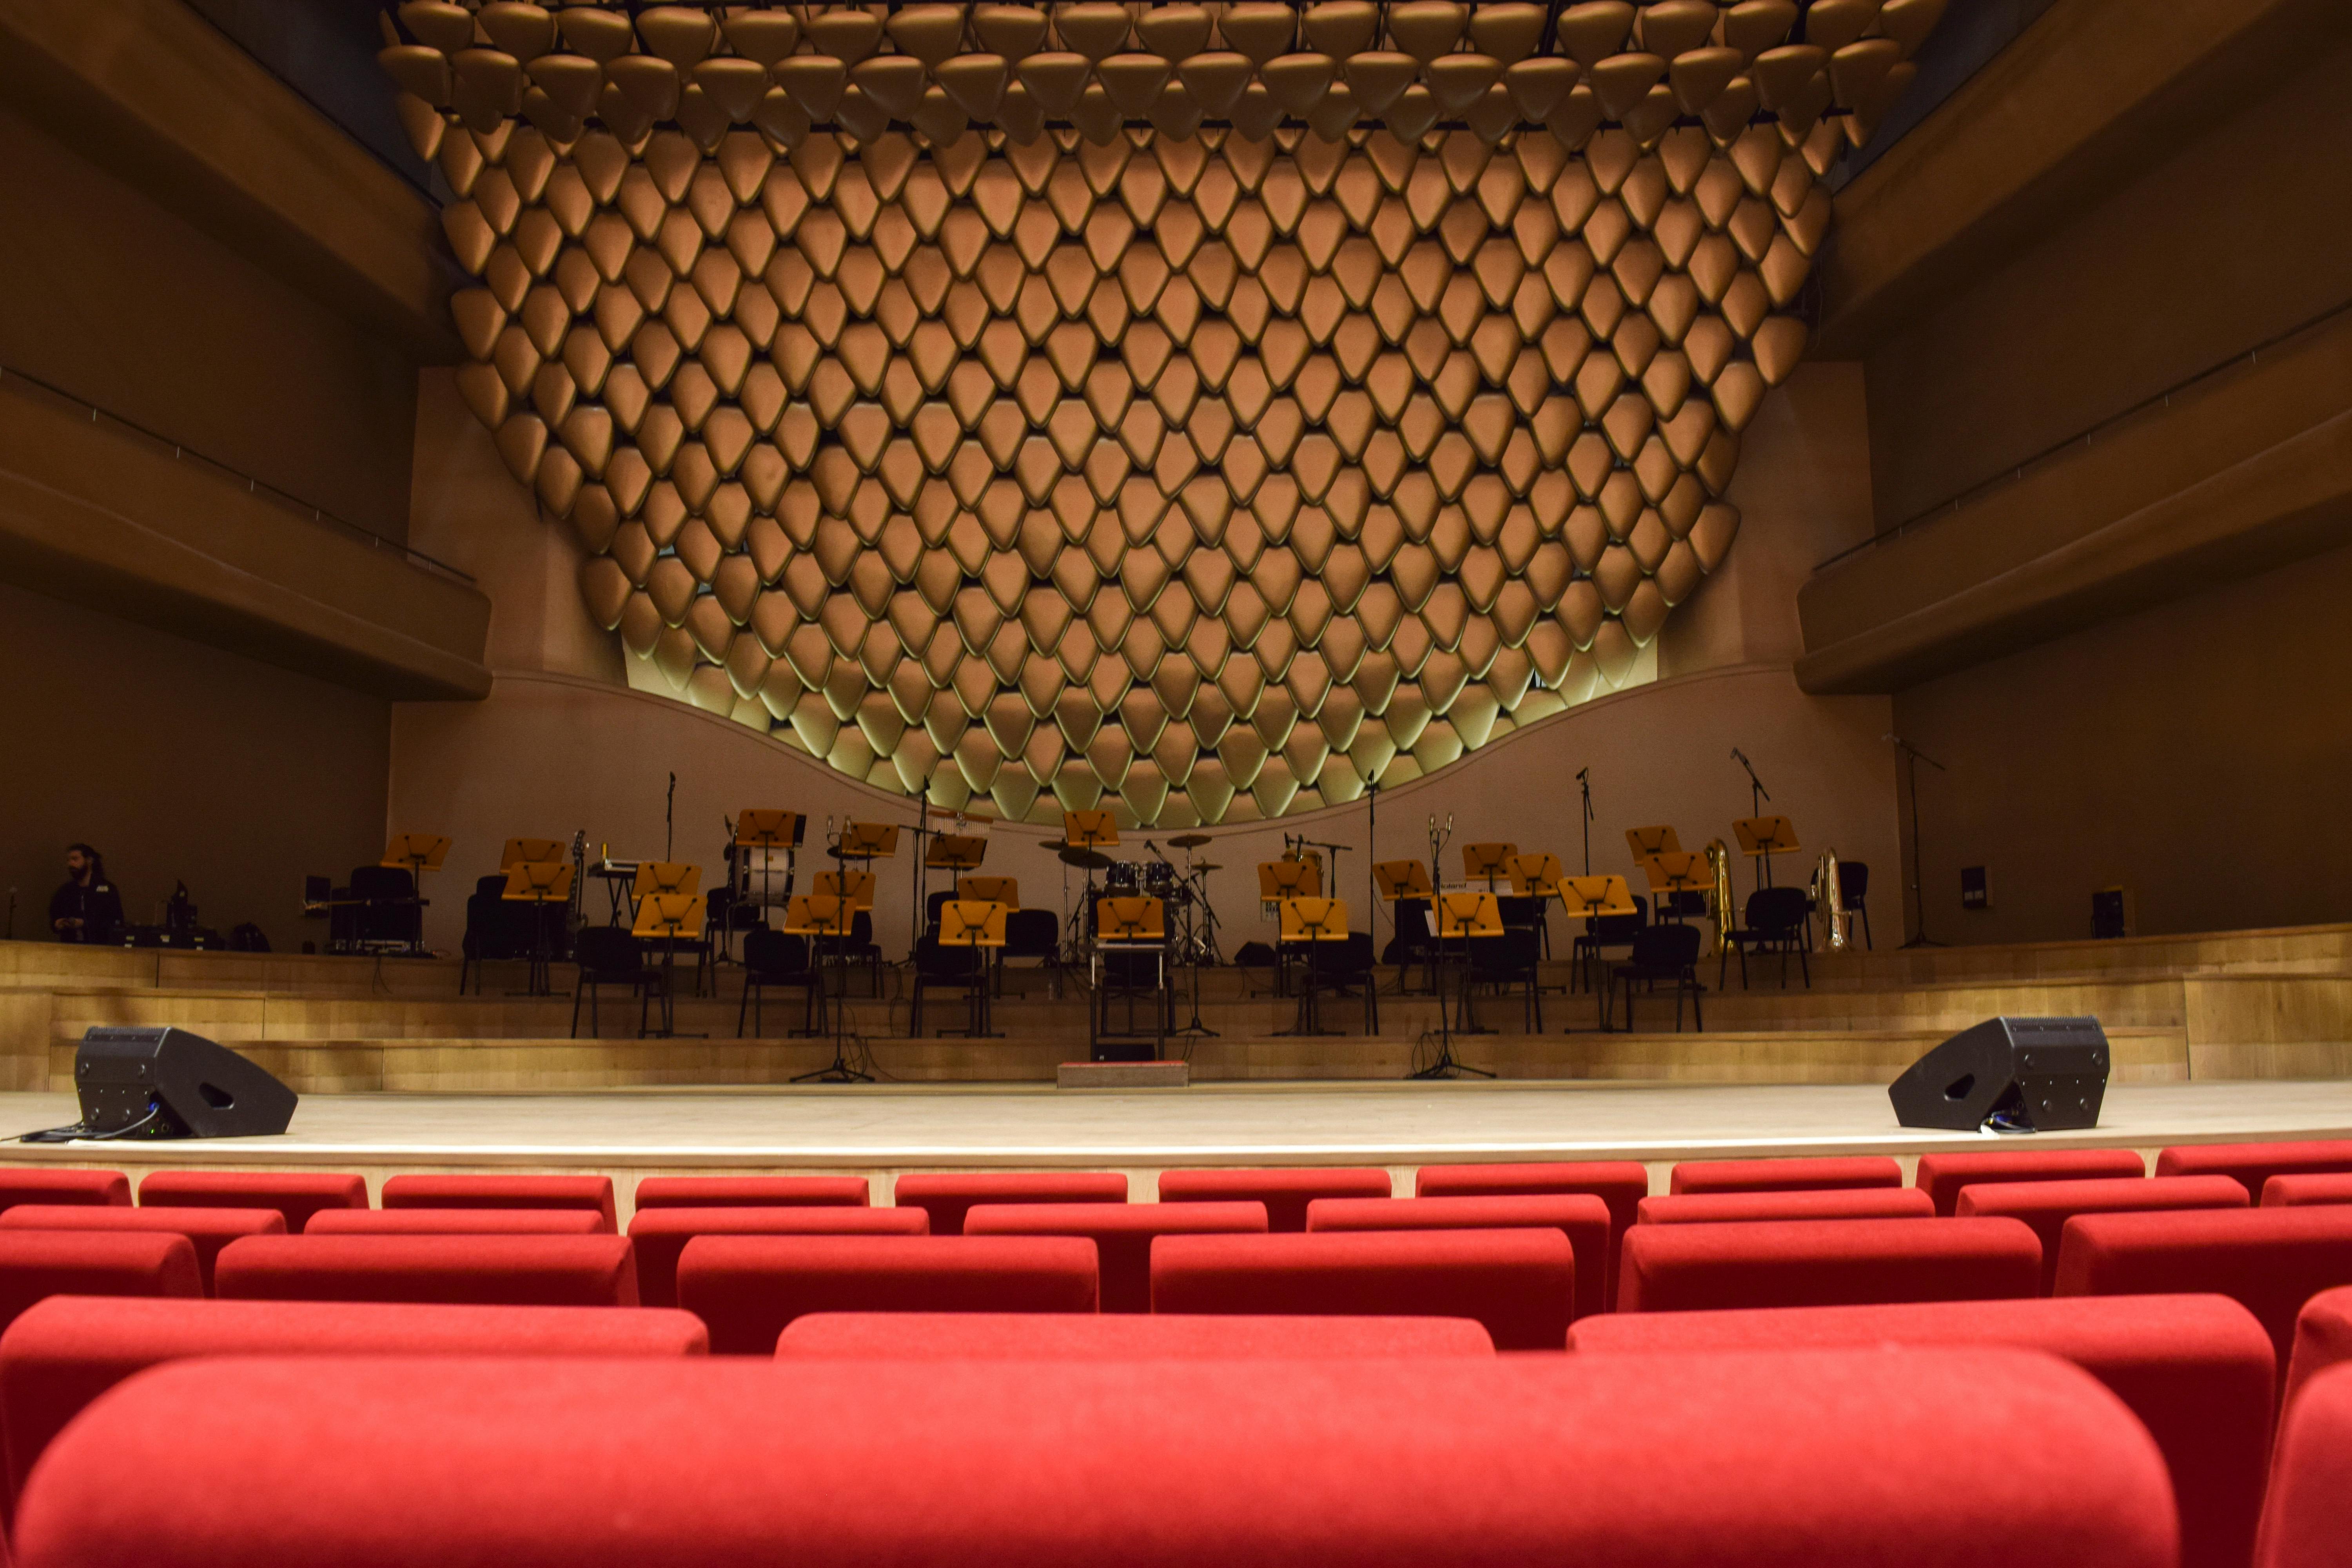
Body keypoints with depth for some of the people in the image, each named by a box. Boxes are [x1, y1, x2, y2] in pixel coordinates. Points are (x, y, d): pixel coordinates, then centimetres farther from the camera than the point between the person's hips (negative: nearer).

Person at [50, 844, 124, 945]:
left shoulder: (108, 889, 0)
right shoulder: (64, 891, 15)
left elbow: (116, 923, -7)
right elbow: (53, 919, 20)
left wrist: (84, 925, -13)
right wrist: (57, 924, -2)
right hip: (70, 947, 4)